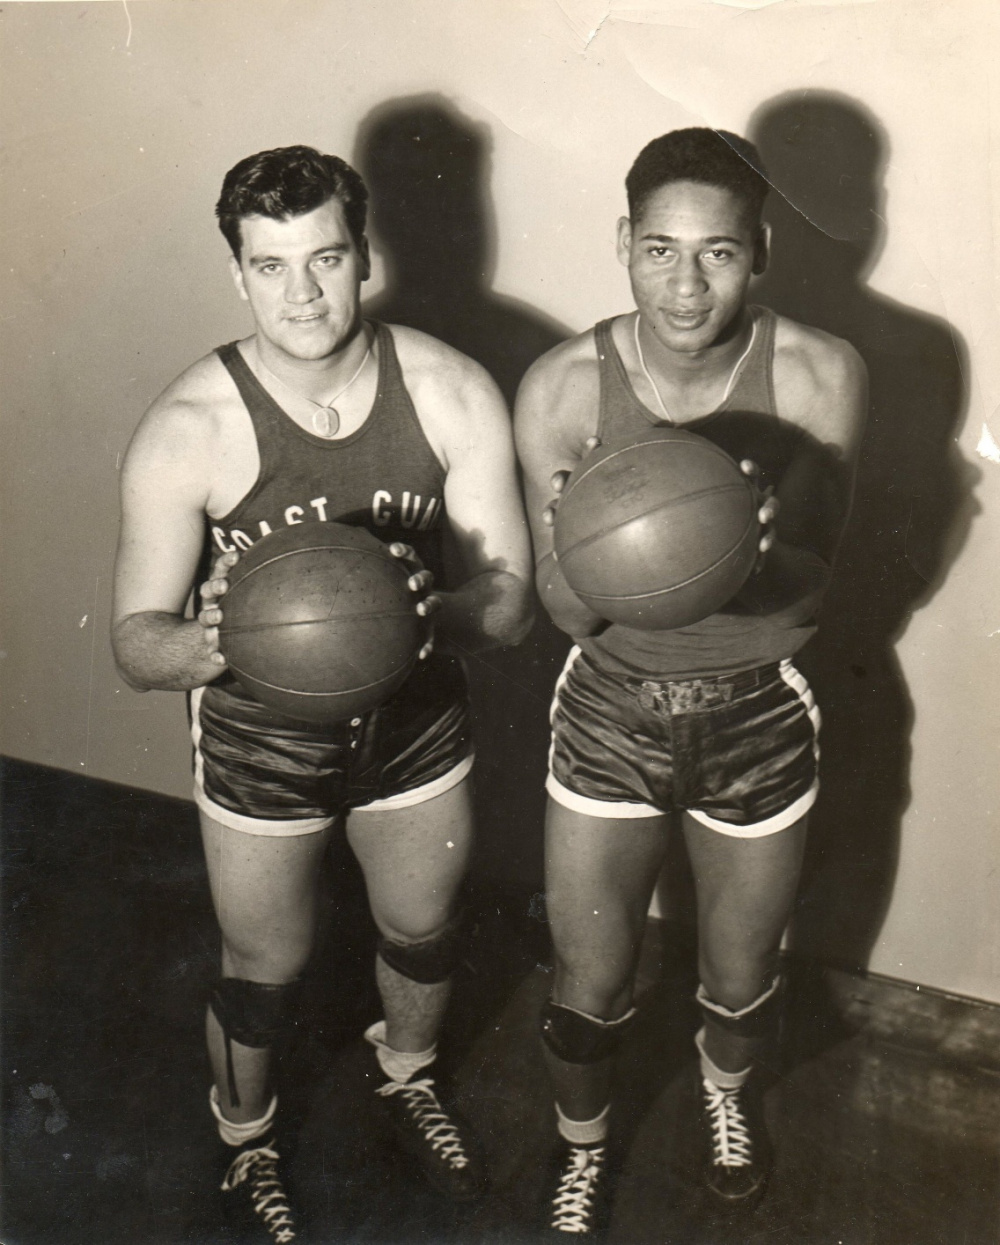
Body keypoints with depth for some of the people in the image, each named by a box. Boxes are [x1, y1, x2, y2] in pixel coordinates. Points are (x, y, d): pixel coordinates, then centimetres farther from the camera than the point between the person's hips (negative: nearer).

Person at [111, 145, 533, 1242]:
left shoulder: (452, 393, -17)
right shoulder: (188, 430, -22)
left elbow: (510, 603, -16)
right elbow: (135, 645, -20)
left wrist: (432, 606, -39)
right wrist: (207, 641, -44)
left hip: (418, 721, 3)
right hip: (260, 742, -2)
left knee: (424, 931, 25)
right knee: (265, 968, 19)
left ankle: (407, 1079, 60)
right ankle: (244, 1138, 53)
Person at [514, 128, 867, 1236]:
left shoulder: (820, 376, -18)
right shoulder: (562, 386, -18)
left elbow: (806, 583, -15)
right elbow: (566, 613, -16)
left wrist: (753, 553, -38)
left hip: (760, 717, 1)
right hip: (612, 712, 0)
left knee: (741, 977, 22)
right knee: (589, 983, 15)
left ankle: (724, 1088, 60)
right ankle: (581, 1146, 49)